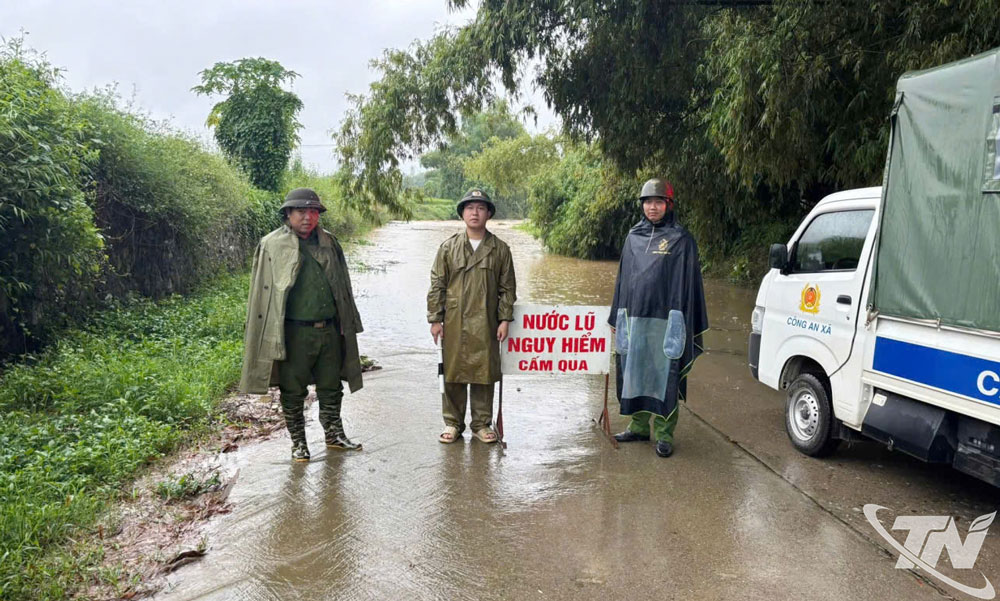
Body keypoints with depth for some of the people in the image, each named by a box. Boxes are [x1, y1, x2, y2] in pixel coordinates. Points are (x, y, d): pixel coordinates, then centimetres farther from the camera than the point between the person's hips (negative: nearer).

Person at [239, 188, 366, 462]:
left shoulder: (329, 243, 9)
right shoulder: (272, 245, -3)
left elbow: (342, 287, 15)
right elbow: (262, 291, -3)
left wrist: (347, 324, 13)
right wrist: (271, 335, -8)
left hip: (329, 330, 4)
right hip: (294, 333, -4)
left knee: (331, 387, 14)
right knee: (293, 392, 8)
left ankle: (334, 434, 31)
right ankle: (298, 443, 24)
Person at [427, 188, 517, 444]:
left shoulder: (500, 249, 5)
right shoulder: (448, 247, 5)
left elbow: (507, 288, 6)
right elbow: (437, 285, 5)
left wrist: (505, 320, -1)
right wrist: (435, 319, -1)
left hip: (486, 324, 0)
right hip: (454, 323, 0)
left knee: (484, 373, 6)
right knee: (453, 374, 7)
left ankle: (482, 423, 21)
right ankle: (453, 423, 21)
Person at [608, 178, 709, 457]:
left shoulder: (681, 239, -2)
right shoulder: (633, 237, 12)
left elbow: (688, 283, -4)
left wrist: (684, 324, -10)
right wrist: (617, 316, 13)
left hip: (665, 320, -5)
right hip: (633, 317, 5)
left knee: (664, 375, 0)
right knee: (635, 371, 11)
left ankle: (665, 433, 10)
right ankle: (639, 425, 25)